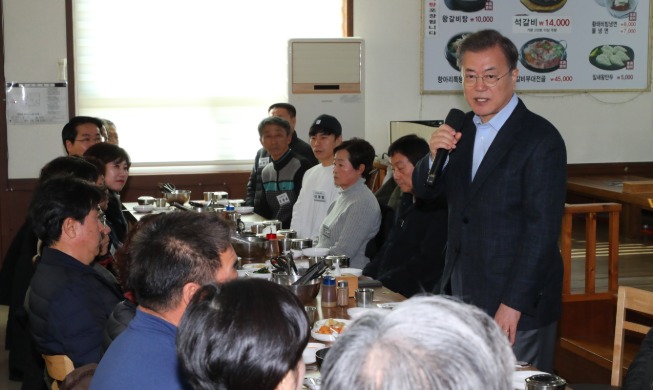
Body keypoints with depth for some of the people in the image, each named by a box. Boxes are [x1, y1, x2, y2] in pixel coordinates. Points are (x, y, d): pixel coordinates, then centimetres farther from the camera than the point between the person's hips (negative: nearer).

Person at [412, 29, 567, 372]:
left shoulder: (541, 139, -13)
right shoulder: (461, 130, 8)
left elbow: (541, 230, -16)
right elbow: (423, 190, 11)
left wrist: (513, 304, -18)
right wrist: (434, 155, -10)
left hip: (517, 305, -6)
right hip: (462, 293, 6)